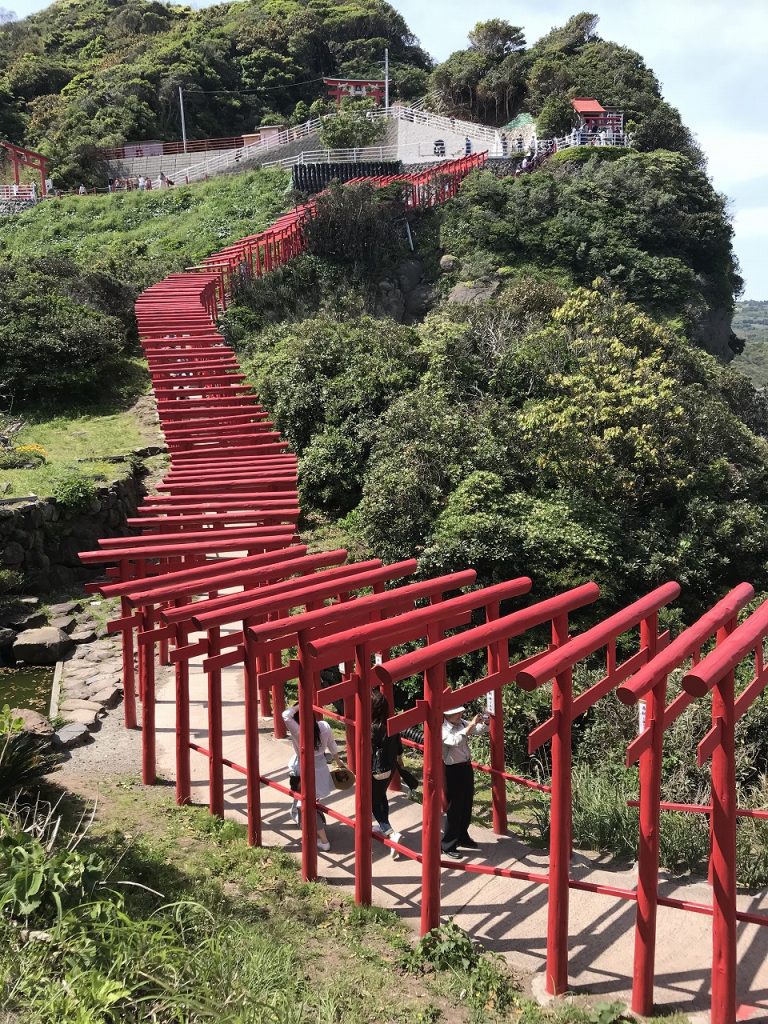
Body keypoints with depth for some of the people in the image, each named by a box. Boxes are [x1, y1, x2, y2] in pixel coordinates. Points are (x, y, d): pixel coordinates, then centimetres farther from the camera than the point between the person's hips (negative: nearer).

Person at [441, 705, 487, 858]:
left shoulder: (462, 724, 2)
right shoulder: (443, 730, -19)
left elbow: (478, 730, 7)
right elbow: (456, 740, -36)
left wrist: (484, 722, -13)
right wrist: (471, 725, -36)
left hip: (467, 767, 7)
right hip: (453, 771, -7)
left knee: (467, 806, 19)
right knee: (455, 809, 0)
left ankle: (463, 837, 37)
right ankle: (448, 845, 13)